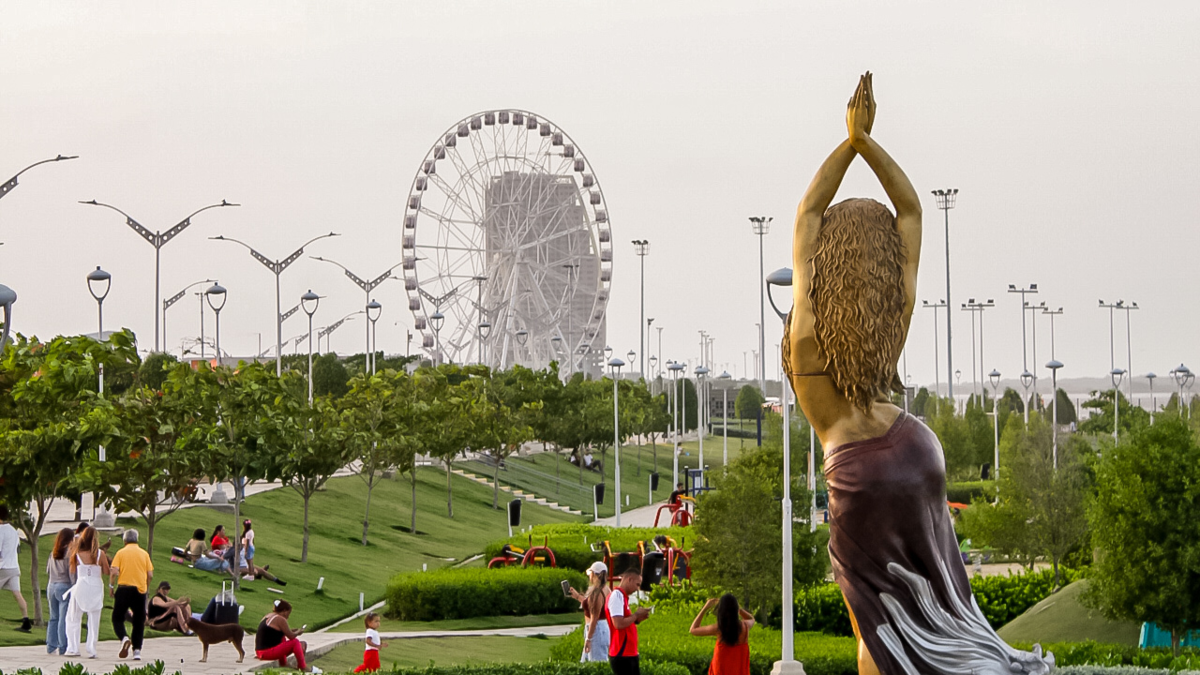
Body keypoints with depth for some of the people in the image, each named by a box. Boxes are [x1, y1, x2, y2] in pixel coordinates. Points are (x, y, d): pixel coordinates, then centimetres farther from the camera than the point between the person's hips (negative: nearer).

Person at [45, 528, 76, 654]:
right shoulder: (69, 553, -10)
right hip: (64, 586, -6)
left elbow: (48, 571, 14)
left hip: (51, 586, 6)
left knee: (54, 618, 13)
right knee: (64, 619, -3)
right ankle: (63, 647, -3)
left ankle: (50, 646, 13)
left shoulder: (53, 553, 8)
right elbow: (72, 573, -12)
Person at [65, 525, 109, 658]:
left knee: (73, 619, 12)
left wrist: (72, 550, 7)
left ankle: (73, 648, 7)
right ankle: (91, 650, 4)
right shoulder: (100, 554, -3)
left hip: (81, 586, 0)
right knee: (94, 620, 7)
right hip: (96, 587, 1)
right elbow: (106, 572, -1)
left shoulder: (77, 553, -4)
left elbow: (72, 571, 1)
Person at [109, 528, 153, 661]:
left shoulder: (121, 553, 1)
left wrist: (111, 585, 4)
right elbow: (150, 574, 2)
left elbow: (114, 572, -9)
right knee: (139, 621, 8)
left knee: (117, 618, 9)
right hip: (140, 589, 2)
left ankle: (124, 638, -18)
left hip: (123, 588, -2)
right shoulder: (144, 554, 7)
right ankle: (137, 651, 2)